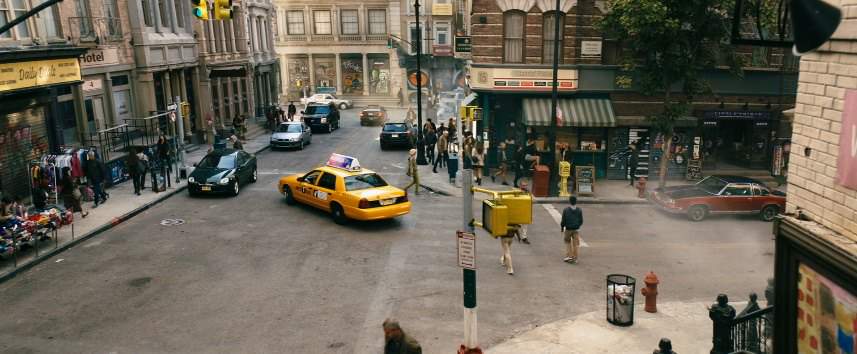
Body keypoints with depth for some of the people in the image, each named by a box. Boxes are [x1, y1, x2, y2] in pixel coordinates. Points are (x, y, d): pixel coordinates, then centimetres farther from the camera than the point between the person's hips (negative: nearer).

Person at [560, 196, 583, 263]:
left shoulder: (566, 210, -11)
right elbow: (581, 221, 2)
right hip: (576, 230, 2)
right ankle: (574, 258, 11)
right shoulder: (579, 210, -3)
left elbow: (563, 221, -9)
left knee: (568, 242, 16)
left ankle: (569, 256, 10)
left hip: (568, 229, -2)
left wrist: (562, 227, 7)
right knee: (575, 244, 8)